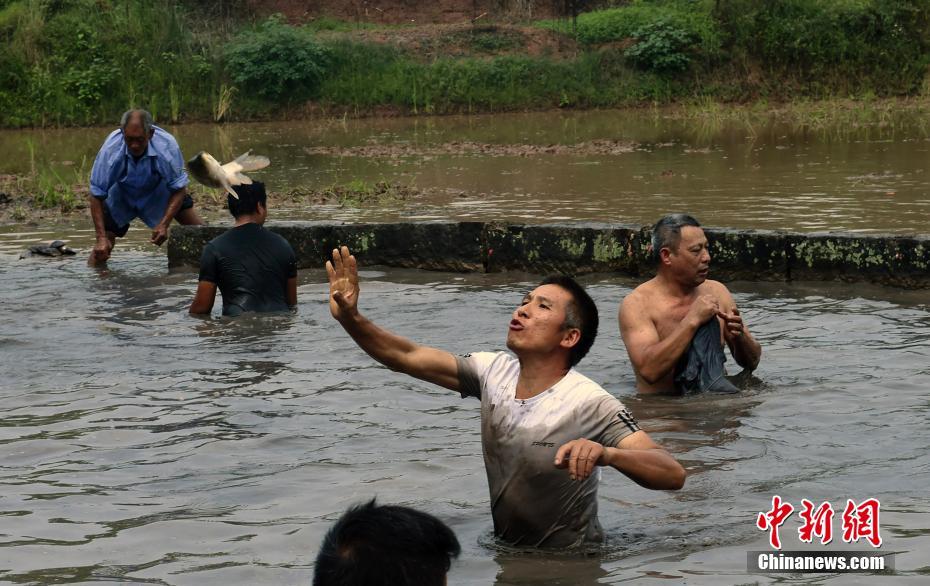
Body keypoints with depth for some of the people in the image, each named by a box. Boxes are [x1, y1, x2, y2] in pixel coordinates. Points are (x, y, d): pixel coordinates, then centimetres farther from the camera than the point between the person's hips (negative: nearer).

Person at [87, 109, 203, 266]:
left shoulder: (167, 145, -34)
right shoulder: (110, 150, -35)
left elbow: (179, 189, -22)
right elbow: (96, 196, -25)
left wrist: (164, 225, -31)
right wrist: (101, 238, -31)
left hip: (159, 191, 1)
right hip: (120, 196, -1)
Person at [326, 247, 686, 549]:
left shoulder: (589, 404, -22)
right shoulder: (495, 372, -4)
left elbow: (673, 475, -31)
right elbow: (407, 357, -2)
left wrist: (605, 454, -49)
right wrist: (350, 318, -18)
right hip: (506, 549, 5)